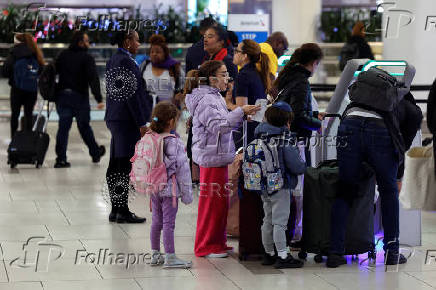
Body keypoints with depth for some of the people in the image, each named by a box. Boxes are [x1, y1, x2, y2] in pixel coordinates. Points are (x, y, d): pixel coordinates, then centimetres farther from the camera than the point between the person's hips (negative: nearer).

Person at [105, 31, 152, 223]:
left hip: (114, 119, 10)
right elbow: (132, 94, -18)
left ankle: (116, 209, 17)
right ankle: (122, 211, -2)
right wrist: (141, 123, -16)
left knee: (115, 165, 11)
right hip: (126, 121, -10)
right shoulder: (126, 62, -16)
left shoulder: (112, 61, 14)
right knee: (124, 165, -6)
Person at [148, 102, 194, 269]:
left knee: (156, 221, 15)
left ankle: (155, 254, 24)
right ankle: (170, 257, 2)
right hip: (169, 188, -7)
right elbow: (182, 168, -13)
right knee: (168, 223, -2)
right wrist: (186, 193, -7)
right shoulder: (175, 143, -15)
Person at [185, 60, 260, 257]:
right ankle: (205, 247, 4)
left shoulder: (215, 97, 16)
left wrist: (241, 116, 9)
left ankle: (217, 243, 24)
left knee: (220, 201, 15)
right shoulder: (205, 100, -16)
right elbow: (218, 126, -24)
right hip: (211, 158, -10)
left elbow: (224, 125, 22)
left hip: (218, 157, 10)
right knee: (212, 201, -4)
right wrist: (240, 112, -23)